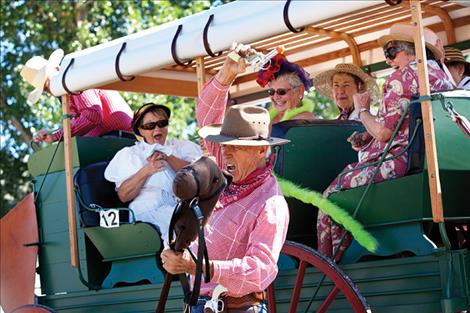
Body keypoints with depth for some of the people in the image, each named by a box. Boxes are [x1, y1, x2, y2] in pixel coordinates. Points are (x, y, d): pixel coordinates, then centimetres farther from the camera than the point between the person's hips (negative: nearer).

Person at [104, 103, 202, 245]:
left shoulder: (182, 146, 23)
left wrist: (168, 158, -5)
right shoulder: (128, 154, 19)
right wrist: (146, 171, -7)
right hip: (148, 208, -2)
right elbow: (123, 196, 6)